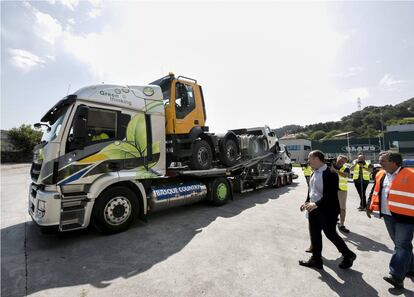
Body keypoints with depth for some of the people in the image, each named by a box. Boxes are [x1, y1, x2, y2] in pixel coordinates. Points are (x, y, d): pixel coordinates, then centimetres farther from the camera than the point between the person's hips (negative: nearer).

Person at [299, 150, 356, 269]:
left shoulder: (330, 174, -19)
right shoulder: (314, 173, 6)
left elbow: (331, 195, -25)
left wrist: (316, 204, -31)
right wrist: (307, 202, 5)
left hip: (327, 211, -8)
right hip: (313, 209, 8)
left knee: (330, 234, 8)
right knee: (314, 235, 14)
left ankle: (348, 255, 35)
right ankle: (316, 260, 29)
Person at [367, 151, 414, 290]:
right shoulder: (381, 175, 6)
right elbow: (375, 192, 15)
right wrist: (370, 206, 12)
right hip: (388, 216, 6)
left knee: (402, 246, -4)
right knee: (399, 244, 18)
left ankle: (397, 276, -2)